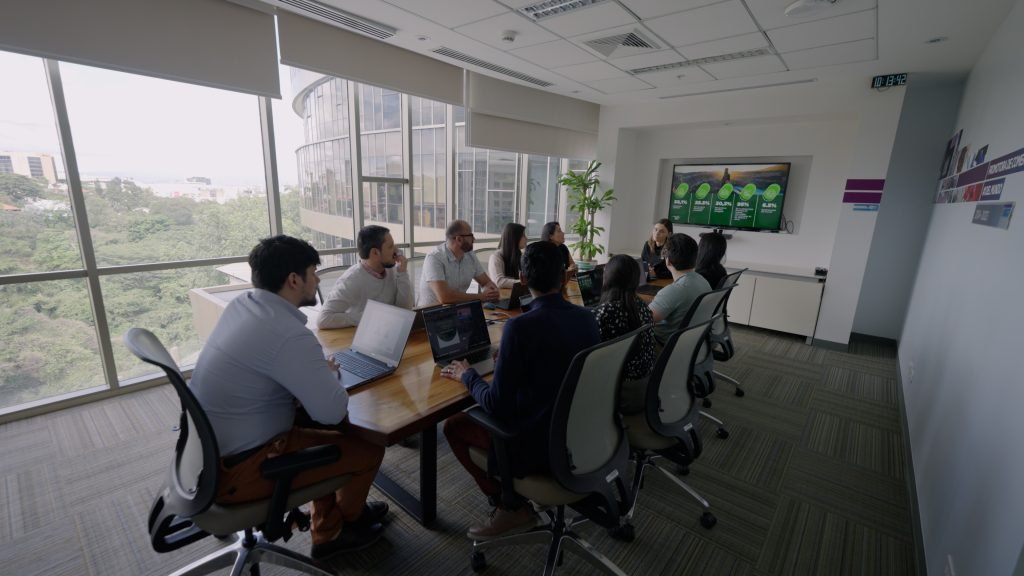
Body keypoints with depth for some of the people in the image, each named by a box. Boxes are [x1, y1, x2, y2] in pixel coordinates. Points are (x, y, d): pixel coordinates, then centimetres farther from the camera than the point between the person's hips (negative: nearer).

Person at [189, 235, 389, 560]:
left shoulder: (241, 305, 0)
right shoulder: (289, 334, -30)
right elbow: (333, 411, -28)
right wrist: (329, 373, -8)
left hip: (207, 448, 9)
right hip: (234, 469, -9)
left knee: (330, 433, 19)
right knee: (368, 448, 1)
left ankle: (327, 533, 32)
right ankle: (349, 518, 33)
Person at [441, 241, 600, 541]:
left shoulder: (521, 326, -25)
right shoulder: (587, 317, -4)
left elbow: (496, 406, -19)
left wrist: (467, 375, -1)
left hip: (539, 445, -7)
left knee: (454, 426, 11)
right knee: (478, 414, 26)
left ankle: (514, 507, 10)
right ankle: (515, 501, 24)